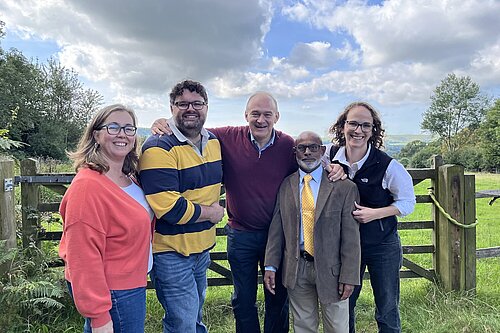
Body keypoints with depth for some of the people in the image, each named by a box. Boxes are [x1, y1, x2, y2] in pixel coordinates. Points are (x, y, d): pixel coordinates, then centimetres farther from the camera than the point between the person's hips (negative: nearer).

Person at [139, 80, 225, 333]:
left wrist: (214, 206, 8)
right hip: (171, 252, -7)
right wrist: (210, 213, -15)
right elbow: (168, 207, -29)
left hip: (202, 247, 8)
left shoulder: (213, 141, 4)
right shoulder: (159, 148, -21)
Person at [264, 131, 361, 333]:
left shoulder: (344, 187, -7)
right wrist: (270, 265, -3)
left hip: (331, 268, -2)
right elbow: (276, 228, 2)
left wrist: (349, 277, -10)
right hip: (296, 269, 2)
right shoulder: (285, 186, 1)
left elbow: (351, 237, -8)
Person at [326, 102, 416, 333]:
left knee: (387, 312, 12)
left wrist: (374, 213, -21)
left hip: (383, 246, -2)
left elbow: (407, 202, -6)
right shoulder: (331, 157, -9)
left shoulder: (387, 166, -17)